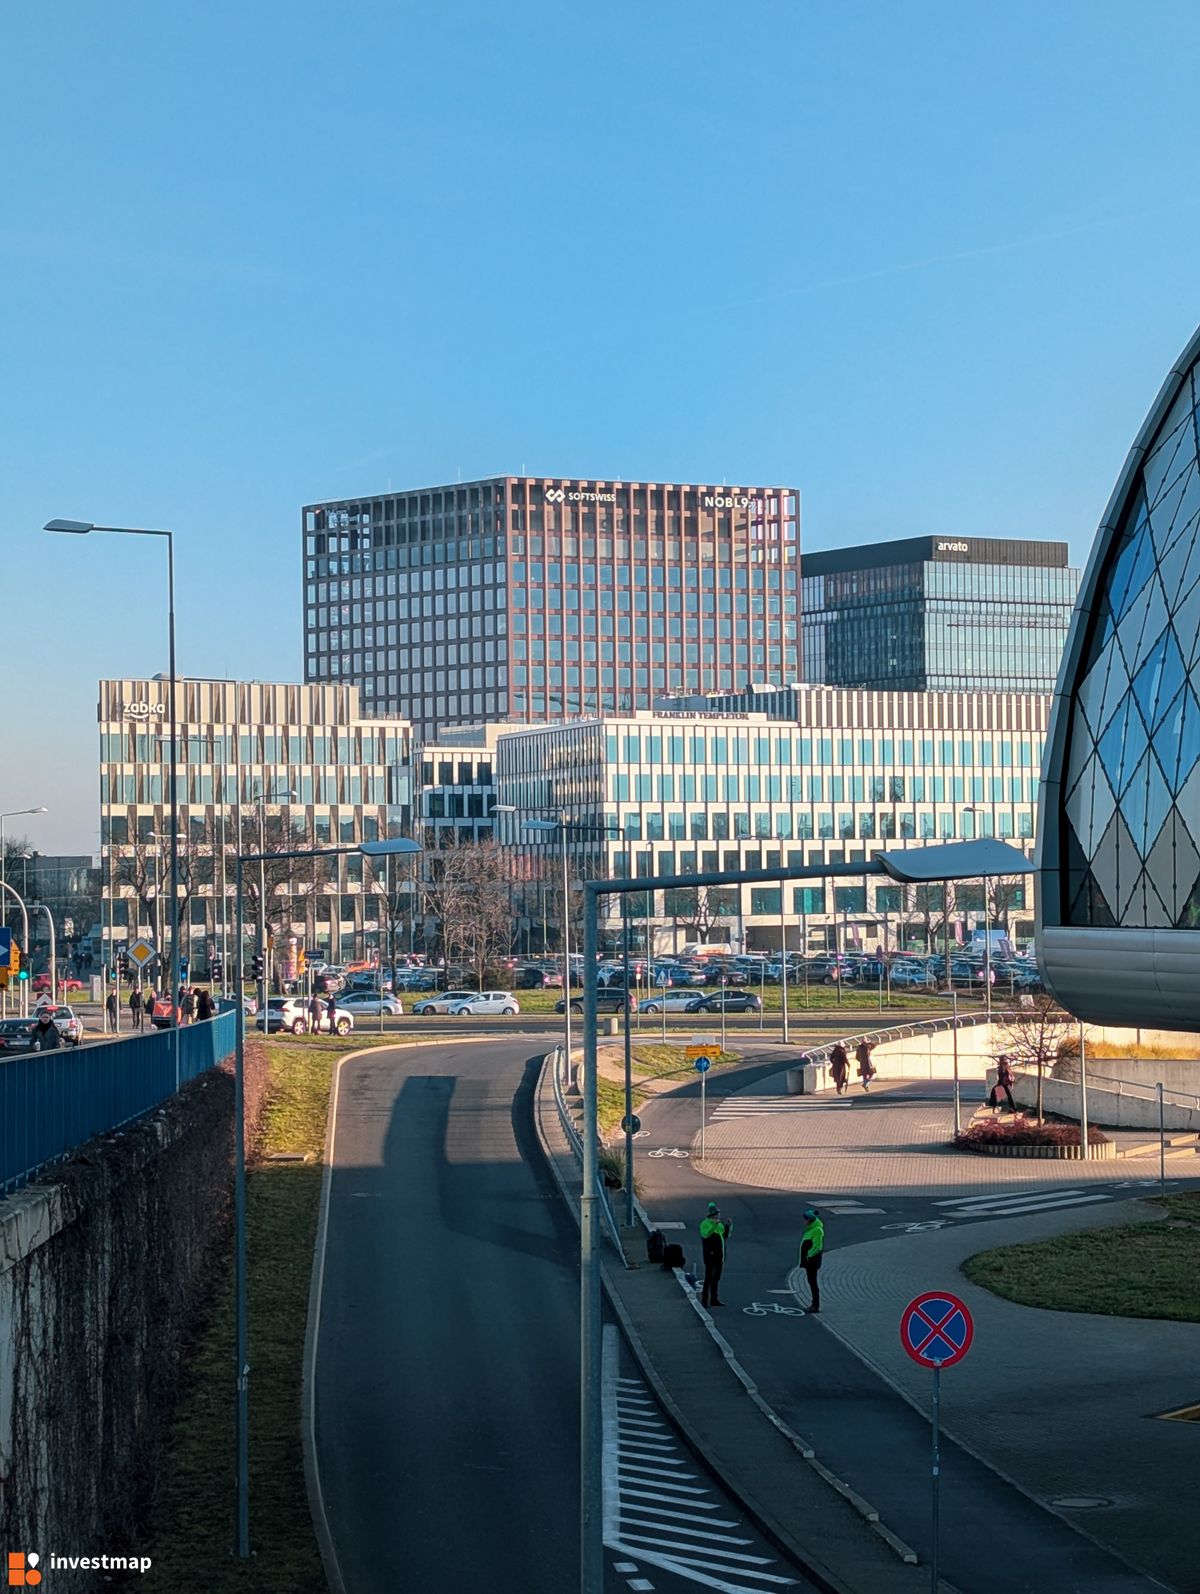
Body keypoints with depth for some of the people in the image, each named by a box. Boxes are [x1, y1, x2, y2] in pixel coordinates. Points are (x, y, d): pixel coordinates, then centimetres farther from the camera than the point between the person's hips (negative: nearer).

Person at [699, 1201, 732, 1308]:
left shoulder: (719, 1224, 14)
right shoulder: (705, 1223, -9)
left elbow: (726, 1236, 17)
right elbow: (705, 1234, -28)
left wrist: (728, 1226, 2)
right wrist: (714, 1224, -34)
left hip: (720, 1255, 7)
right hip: (710, 1255, -7)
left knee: (716, 1278, 11)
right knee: (708, 1277, -7)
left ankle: (714, 1299, 18)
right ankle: (704, 1299, -1)